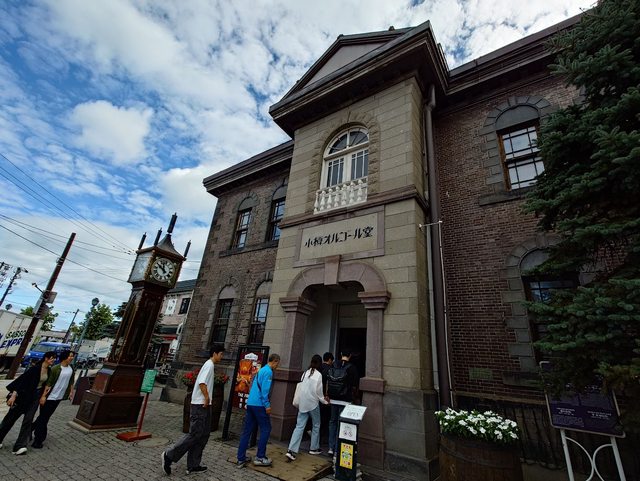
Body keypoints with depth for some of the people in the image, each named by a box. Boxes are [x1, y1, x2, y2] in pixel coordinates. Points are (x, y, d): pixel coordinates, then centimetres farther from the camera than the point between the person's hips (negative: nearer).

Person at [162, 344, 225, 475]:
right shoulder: (209, 365, -15)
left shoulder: (209, 365, 15)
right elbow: (202, 382, -25)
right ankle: (169, 455, 7)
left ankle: (193, 465, 17)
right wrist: (207, 398, -17)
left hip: (204, 406, 10)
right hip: (200, 405, -10)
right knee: (194, 434, -4)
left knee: (203, 435, 11)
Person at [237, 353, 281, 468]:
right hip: (259, 405, -9)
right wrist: (267, 405, -16)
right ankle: (260, 457, 10)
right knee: (266, 429, 4)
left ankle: (241, 459, 16)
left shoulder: (261, 370, 17)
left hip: (250, 403, 9)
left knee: (247, 431, 11)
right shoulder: (268, 371, -11)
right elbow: (264, 389, -19)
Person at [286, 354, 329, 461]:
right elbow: (318, 391, -12)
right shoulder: (318, 375, -12)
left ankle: (291, 450, -1)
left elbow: (302, 388, 6)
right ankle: (314, 448, 28)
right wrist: (325, 401, 6)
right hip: (313, 403, -5)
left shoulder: (305, 373, 4)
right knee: (316, 425, 16)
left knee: (299, 426, 7)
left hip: (302, 403, 5)